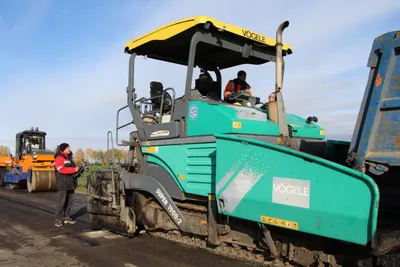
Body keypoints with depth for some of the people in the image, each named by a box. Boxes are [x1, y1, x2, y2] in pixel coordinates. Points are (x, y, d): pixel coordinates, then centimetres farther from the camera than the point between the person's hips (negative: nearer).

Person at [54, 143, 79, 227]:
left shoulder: (69, 157, 18)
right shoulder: (59, 158, -10)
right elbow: (61, 169, -22)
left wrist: (77, 169, 5)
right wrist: (74, 169, -22)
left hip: (70, 183, 9)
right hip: (62, 183, -8)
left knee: (70, 201, 11)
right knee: (61, 201, -7)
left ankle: (67, 217, 20)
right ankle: (58, 219, -1)